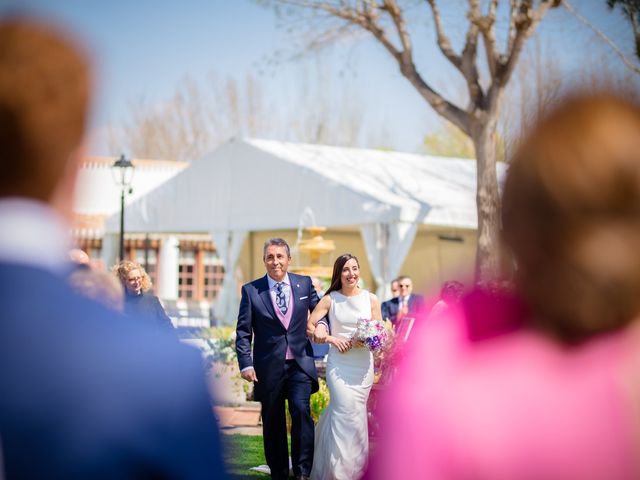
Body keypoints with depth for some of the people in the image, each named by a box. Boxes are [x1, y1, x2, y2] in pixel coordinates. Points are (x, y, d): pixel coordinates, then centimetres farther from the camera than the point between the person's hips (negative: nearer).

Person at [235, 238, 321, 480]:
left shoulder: (304, 284, 5)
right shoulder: (251, 290, 0)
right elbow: (243, 331, 0)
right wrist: (246, 364, -8)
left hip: (300, 363, 0)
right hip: (269, 367, 0)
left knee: (302, 411, -17)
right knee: (273, 423, 7)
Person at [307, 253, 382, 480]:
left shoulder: (371, 299, 4)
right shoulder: (330, 299, 0)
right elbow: (309, 326, 0)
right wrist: (332, 339, -11)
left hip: (363, 365, 2)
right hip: (339, 365, -2)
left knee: (353, 413, 6)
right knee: (348, 413, -13)